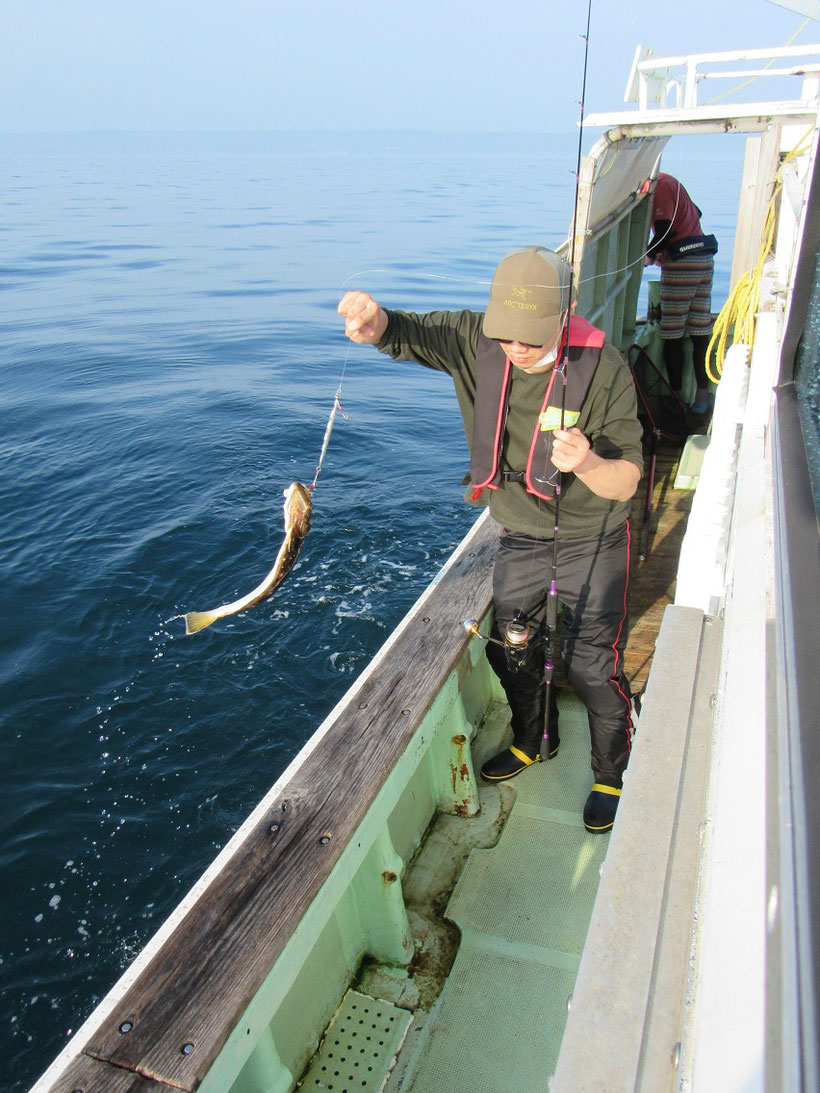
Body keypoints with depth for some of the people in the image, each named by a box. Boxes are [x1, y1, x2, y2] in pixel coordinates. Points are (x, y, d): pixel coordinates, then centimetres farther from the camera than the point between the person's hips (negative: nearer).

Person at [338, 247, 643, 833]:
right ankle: (534, 741, 47)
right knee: (511, 648, 17)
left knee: (593, 664, -2)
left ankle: (613, 773, 28)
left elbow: (626, 481, -22)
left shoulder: (603, 369, -24)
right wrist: (373, 319, -39)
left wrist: (587, 464, -45)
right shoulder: (475, 339, -14)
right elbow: (405, 333, -15)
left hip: (593, 540, -4)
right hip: (521, 537, 5)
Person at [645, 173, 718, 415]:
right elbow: (695, 213, 28)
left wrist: (648, 255, -3)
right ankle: (702, 395, 10)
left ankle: (676, 395, 0)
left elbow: (663, 230, -18)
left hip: (681, 263, -9)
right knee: (700, 333, 8)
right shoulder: (669, 182, 19)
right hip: (704, 259, 9)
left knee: (672, 334, -3)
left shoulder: (660, 186, -8)